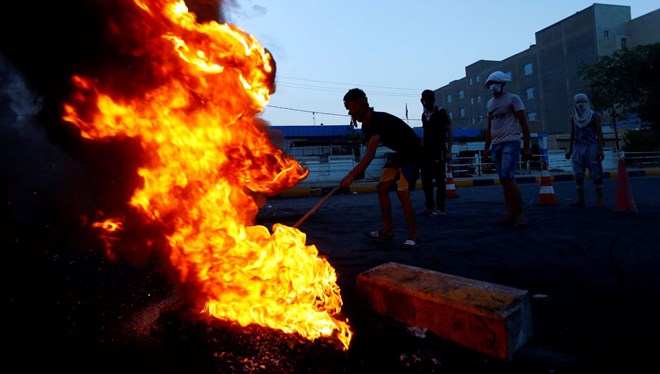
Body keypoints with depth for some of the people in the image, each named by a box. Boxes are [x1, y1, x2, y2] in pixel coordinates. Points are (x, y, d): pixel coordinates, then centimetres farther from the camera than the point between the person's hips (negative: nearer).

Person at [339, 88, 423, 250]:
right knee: (382, 188, 7)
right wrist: (359, 170, -19)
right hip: (399, 153, 10)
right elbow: (369, 153, -1)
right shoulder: (366, 125, 1)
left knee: (402, 192, -20)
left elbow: (370, 154, -39)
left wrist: (352, 174, -46)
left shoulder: (379, 120, -29)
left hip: (412, 153, -10)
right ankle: (388, 230, 15)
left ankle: (413, 237, -9)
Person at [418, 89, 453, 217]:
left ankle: (440, 209, 0)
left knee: (440, 180, -4)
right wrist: (422, 147, 10)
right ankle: (429, 207, 16)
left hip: (439, 151, -6)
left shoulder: (441, 113, -1)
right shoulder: (424, 115, 16)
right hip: (426, 151, 6)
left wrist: (448, 151, -12)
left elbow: (449, 132, -4)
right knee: (426, 180, 7)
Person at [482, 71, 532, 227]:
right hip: (496, 145, 6)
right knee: (504, 181, 5)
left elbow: (524, 124, -3)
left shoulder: (513, 98, 0)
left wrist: (526, 147, -9)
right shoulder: (490, 103, 18)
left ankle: (520, 214, -6)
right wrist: (486, 147, 17)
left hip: (510, 143, -6)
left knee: (508, 178, -16)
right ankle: (511, 215, 9)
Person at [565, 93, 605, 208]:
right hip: (577, 148, 4)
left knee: (596, 175, -3)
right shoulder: (573, 118, 13)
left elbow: (599, 133, 0)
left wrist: (600, 150, -8)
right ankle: (581, 200, 9)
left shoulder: (595, 116, 4)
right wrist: (570, 150, 10)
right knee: (578, 176, 3)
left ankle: (599, 201, -1)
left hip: (591, 148, -4)